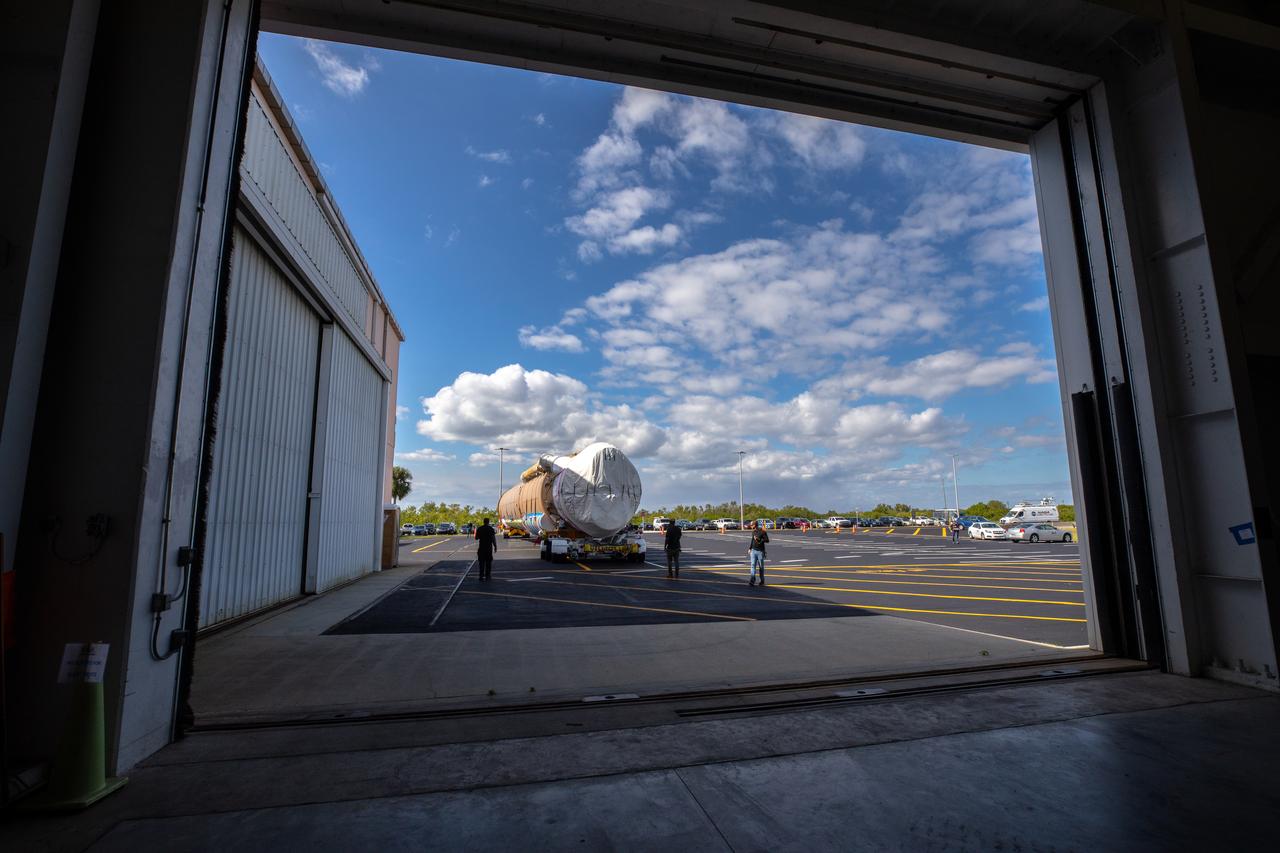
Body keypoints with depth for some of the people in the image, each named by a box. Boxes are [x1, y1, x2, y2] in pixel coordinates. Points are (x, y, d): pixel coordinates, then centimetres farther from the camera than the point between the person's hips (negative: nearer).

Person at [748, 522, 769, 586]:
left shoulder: (762, 532, -8)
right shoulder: (754, 532, 11)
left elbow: (767, 540, -16)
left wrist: (759, 539, -25)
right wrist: (750, 549, 21)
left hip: (760, 551, -5)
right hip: (753, 550, 5)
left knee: (761, 567, 6)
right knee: (753, 565, -6)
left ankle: (762, 581, 20)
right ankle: (752, 581, -12)